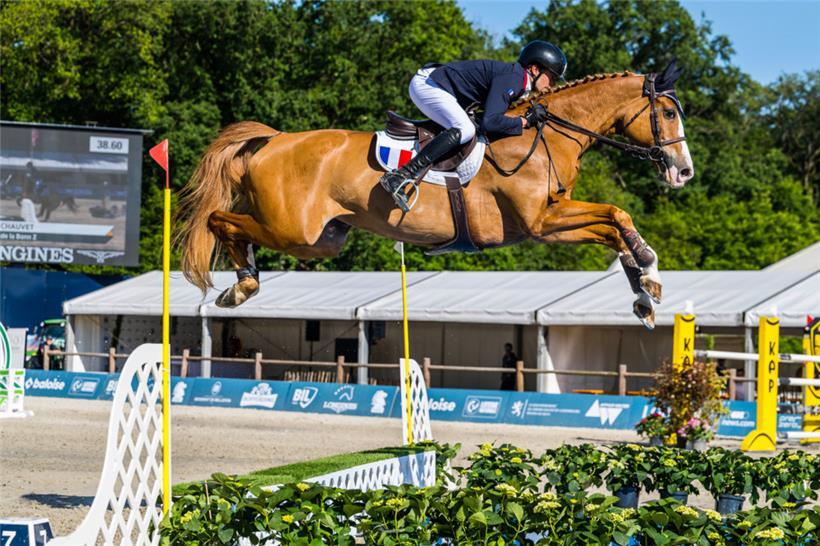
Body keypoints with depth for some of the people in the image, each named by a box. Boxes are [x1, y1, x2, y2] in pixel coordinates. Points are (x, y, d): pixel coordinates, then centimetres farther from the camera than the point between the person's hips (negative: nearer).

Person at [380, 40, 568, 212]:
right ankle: (399, 176, -35)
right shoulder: (510, 78, -21)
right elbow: (489, 122, -32)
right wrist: (524, 121, -20)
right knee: (464, 130, -29)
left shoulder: (516, 78, 9)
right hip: (425, 84, -11)